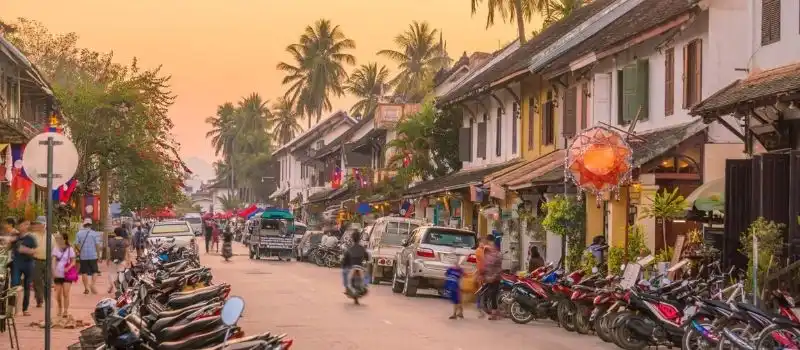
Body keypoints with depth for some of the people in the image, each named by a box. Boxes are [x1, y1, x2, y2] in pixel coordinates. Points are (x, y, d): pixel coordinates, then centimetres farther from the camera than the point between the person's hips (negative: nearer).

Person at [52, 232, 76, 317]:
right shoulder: (56, 249, 2)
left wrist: (68, 268, -18)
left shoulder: (70, 249, -3)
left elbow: (73, 262, 0)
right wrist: (53, 271, -19)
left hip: (67, 274, -2)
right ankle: (60, 309, 28)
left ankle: (65, 311, -4)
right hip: (58, 274, 3)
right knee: (58, 294, 8)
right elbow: (54, 260, -6)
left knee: (66, 293, -8)